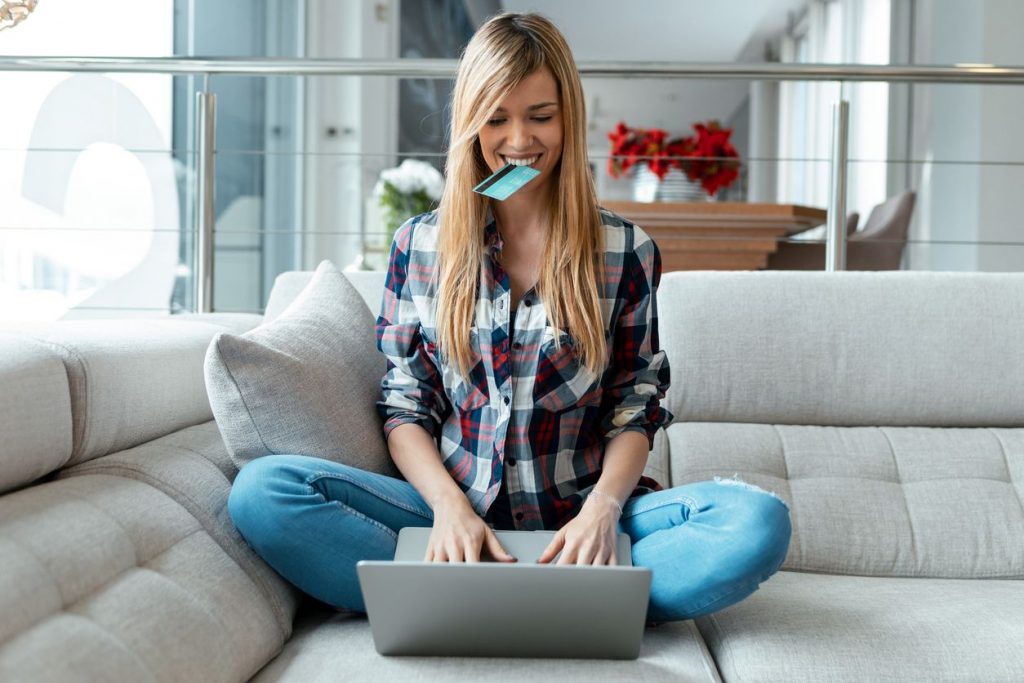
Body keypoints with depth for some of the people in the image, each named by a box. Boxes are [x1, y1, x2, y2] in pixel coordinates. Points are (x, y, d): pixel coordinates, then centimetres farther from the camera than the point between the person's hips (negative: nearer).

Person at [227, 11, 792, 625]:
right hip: (453, 509, 1)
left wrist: (603, 506, -15)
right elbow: (404, 408, 6)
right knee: (261, 489, -24)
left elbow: (635, 410, 5)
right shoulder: (420, 245, 7)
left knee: (760, 520, -28)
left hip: (575, 520, 0)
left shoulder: (626, 251, 5)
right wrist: (450, 505, -13)